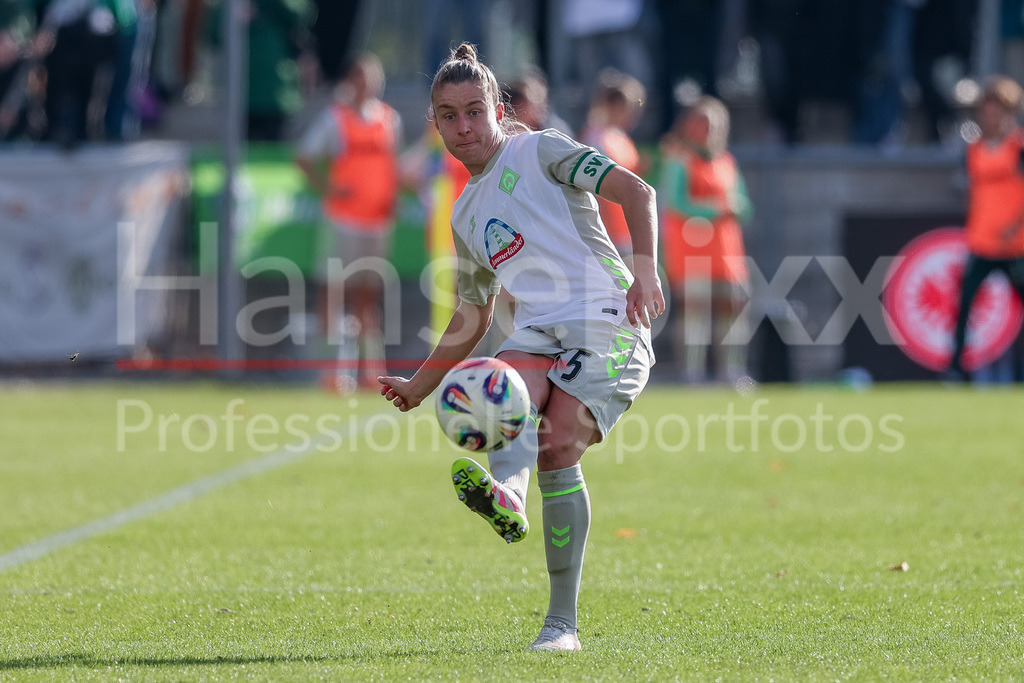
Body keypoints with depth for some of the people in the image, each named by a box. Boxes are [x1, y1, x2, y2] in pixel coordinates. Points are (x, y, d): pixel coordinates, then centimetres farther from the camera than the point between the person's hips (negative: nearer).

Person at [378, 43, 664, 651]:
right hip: (537, 329, 5)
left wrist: (645, 270, -20)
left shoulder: (539, 152, 7)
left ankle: (563, 621, -22)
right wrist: (418, 387, 36)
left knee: (557, 447, -24)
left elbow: (635, 191, -5)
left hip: (605, 321, -5)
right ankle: (507, 497, -64)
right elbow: (472, 319, 37)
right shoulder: (467, 216, 26)